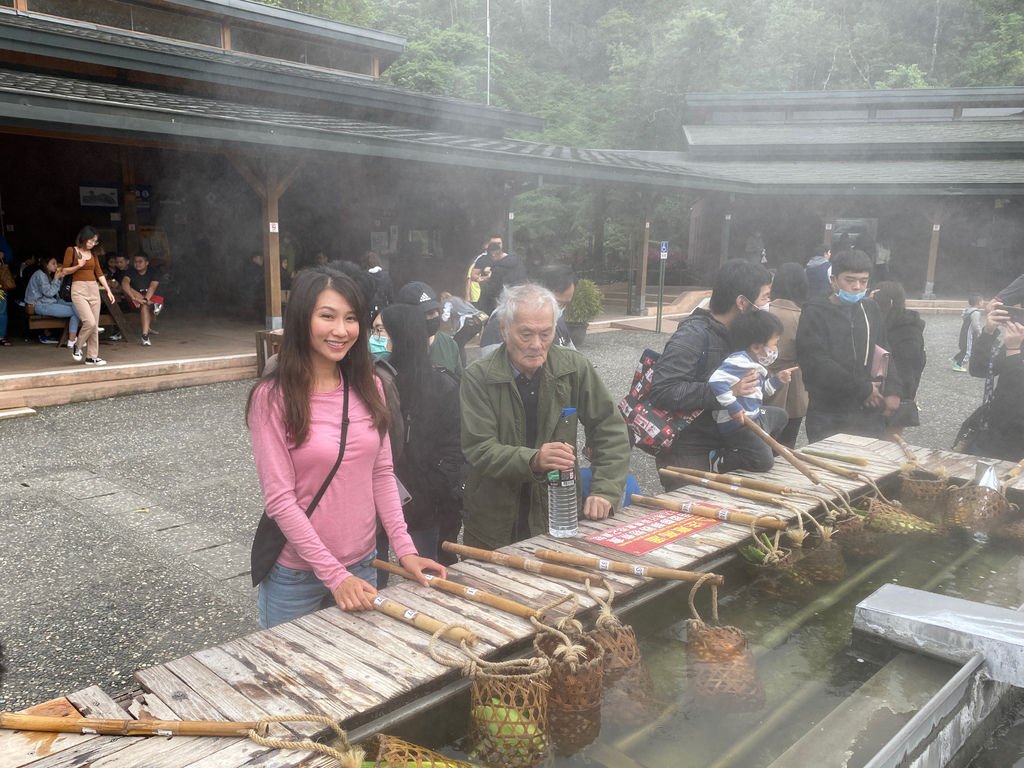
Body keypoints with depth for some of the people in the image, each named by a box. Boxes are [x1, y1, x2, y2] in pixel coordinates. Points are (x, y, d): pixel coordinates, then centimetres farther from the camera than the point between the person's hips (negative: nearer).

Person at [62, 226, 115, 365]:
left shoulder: (93, 254, 14)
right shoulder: (71, 251, 0)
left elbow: (99, 273, 14)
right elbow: (65, 271, 0)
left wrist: (108, 290, 7)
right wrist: (78, 266, -17)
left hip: (94, 289, 6)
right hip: (79, 289, -5)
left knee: (94, 325, 3)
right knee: (90, 322, -19)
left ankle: (92, 357, 9)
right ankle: (77, 347, 6)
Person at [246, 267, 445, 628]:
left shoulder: (368, 387, 1)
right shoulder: (273, 396, -14)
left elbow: (382, 474, 5)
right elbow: (279, 498, -16)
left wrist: (404, 548, -4)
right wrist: (334, 575, -19)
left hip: (362, 564, 5)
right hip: (296, 574, -4)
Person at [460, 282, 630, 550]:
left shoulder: (575, 367, -5)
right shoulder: (478, 377, -11)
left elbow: (611, 430, -1)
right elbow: (479, 449, -16)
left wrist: (604, 491, -13)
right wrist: (534, 460, -33)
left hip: (558, 517, 2)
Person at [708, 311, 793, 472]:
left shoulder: (755, 364, 14)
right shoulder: (739, 362, -23)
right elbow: (716, 381, -36)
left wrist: (776, 380, 18)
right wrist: (733, 408, -33)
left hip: (753, 416, 11)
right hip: (737, 423, -11)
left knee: (780, 415, 34)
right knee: (764, 461, -19)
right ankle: (717, 461, -6)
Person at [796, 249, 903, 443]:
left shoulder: (870, 309, 12)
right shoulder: (815, 313, -6)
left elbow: (885, 352, 15)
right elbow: (816, 363, -15)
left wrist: (893, 389, -2)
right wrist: (862, 389, -13)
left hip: (869, 413, 5)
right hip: (828, 415, -4)